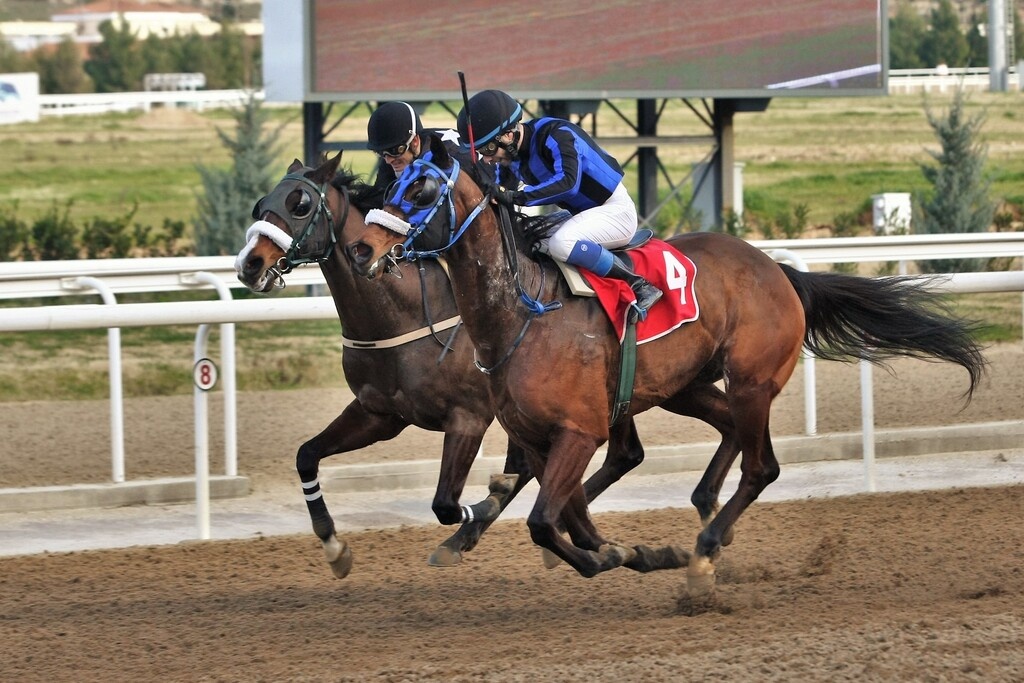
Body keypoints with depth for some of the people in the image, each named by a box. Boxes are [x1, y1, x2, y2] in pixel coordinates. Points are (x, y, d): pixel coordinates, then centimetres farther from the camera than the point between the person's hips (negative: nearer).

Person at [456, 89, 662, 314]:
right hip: (582, 214, 10)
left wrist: (516, 197, -44)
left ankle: (639, 286, -24)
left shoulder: (556, 134, -24)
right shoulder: (514, 157, 2)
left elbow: (568, 180, -39)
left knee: (561, 243, -32)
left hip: (616, 210, -10)